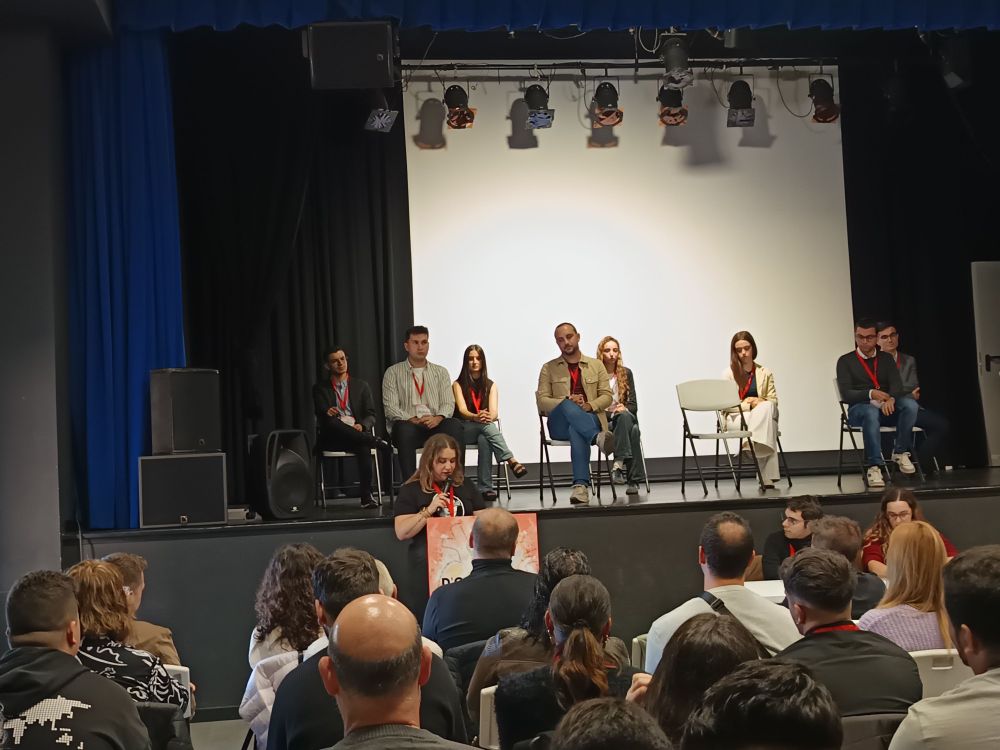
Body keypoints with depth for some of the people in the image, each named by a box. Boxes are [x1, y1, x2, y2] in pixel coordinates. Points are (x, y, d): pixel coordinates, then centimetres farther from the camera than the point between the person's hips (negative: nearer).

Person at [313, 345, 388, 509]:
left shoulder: (361, 386, 19)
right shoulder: (320, 388, 16)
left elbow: (370, 415, 12)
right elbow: (320, 414, 1)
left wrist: (361, 426, -12)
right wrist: (327, 413, -25)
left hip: (356, 433, 1)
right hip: (332, 439, 0)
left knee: (363, 447, -36)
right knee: (332, 422, -37)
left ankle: (366, 496, -40)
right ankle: (375, 441, -41)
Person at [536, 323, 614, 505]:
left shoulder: (596, 365, 19)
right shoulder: (549, 368, 16)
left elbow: (606, 396, 11)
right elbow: (541, 401, 6)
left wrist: (589, 406, -11)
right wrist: (567, 401, -13)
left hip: (591, 418, 0)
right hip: (559, 424, 0)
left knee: (576, 431, -40)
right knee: (568, 406, -38)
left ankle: (581, 485, -54)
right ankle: (599, 438, -61)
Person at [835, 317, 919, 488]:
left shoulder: (886, 359, 17)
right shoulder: (846, 361, 7)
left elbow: (897, 385, 1)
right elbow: (846, 394, -5)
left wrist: (890, 399, -24)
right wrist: (870, 394, -23)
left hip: (887, 408, 3)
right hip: (859, 409, -3)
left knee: (910, 404, -28)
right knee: (871, 412, -40)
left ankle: (900, 452, -17)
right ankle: (873, 466, -41)